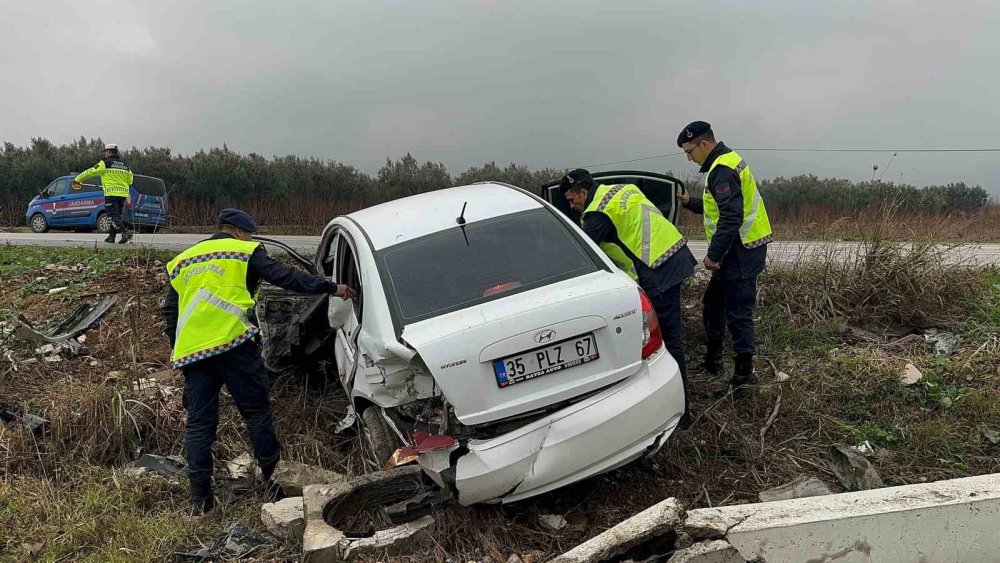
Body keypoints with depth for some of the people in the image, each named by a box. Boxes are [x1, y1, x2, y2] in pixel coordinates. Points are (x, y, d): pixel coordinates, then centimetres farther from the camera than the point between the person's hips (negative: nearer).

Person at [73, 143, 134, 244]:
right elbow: (130, 181, 19)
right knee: (116, 215, 12)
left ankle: (125, 232, -26)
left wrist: (77, 179, 11)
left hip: (111, 194, -6)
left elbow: (90, 172, 1)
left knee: (114, 216, -7)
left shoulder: (105, 163, -3)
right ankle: (111, 236, 17)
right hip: (123, 194, 6)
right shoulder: (125, 165, 15)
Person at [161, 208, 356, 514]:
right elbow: (286, 277, -1)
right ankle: (274, 481, 10)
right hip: (233, 345, -5)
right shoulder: (246, 251, 7)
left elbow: (169, 314, 22)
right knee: (257, 412, 6)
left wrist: (179, 350, 28)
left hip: (191, 352, 5)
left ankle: (200, 497, 10)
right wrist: (332, 287, 1)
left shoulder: (182, 261, 23)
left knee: (199, 422, 9)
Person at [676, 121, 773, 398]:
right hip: (738, 250, 11)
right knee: (713, 301, 20)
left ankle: (744, 373, 3)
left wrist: (714, 255, -21)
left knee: (737, 312, -5)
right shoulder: (726, 162, 16)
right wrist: (691, 202, 20)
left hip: (741, 251, -11)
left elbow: (731, 218, -25)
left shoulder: (722, 170, -18)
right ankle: (712, 357, 32)